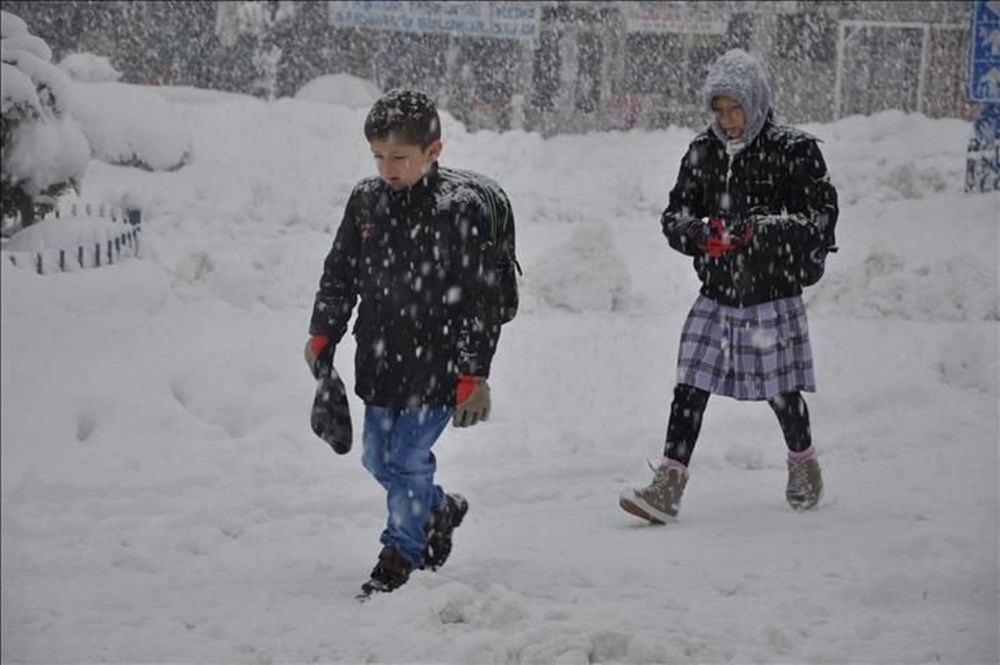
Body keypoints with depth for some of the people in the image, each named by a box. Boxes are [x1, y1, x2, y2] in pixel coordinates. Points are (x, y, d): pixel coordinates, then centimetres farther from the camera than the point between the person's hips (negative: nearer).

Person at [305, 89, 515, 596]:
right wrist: (322, 334, 8)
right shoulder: (366, 200, 2)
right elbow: (339, 274, 15)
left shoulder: (463, 208, -15)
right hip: (380, 359, 7)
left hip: (436, 364, -7)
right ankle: (440, 510, 40)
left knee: (407, 459, -6)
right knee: (378, 459, 15)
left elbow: (481, 298, -13)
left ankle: (402, 552, 12)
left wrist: (473, 374, -14)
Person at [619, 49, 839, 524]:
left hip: (773, 296, -3)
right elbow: (673, 215, 8)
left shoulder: (793, 150, -8)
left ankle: (804, 465, 36)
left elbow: (822, 216, -12)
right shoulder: (702, 152, 5)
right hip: (716, 296, 3)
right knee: (690, 387, -4)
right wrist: (699, 232, -16)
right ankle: (667, 488, -4)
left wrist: (758, 229, -23)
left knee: (781, 393, 8)